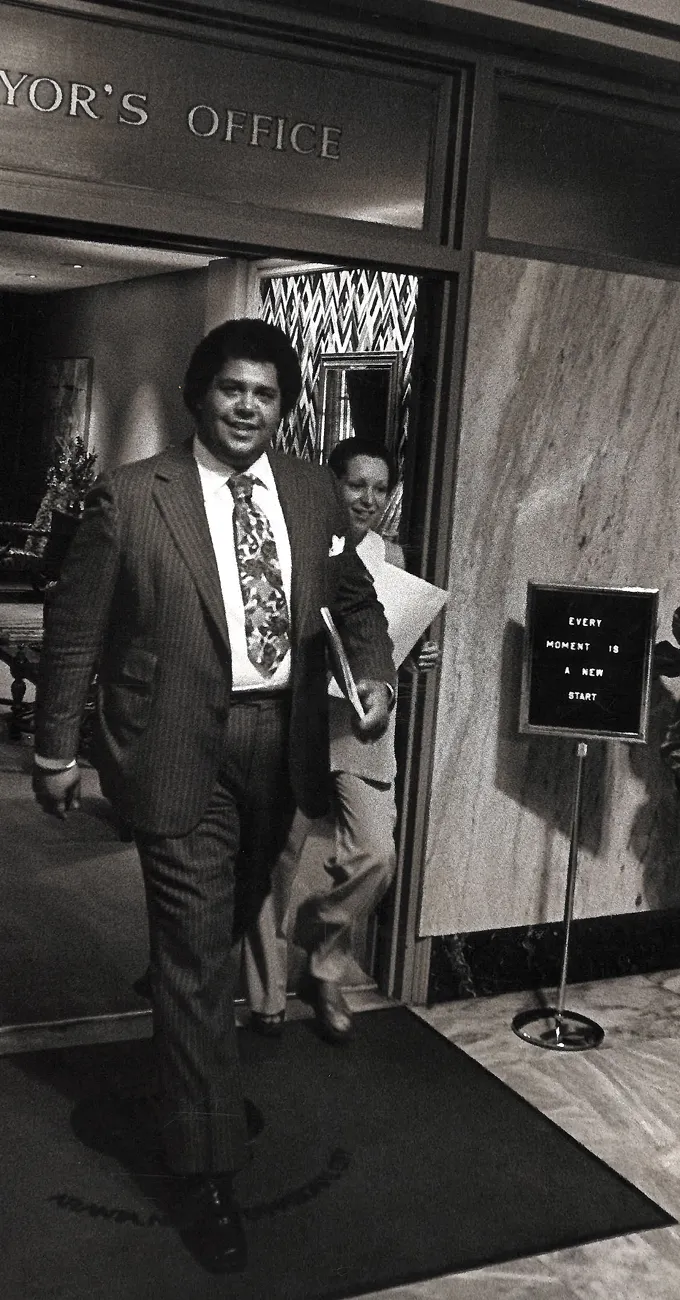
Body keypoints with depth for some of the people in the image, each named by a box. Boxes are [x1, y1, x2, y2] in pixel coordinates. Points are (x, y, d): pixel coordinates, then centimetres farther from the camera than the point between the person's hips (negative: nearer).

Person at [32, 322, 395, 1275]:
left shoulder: (314, 494, 4)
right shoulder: (131, 497, -8)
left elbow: (354, 600, 13)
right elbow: (74, 628, -4)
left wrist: (374, 675, -7)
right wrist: (54, 749, -2)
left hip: (282, 741, 5)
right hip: (182, 750, -5)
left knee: (231, 926, 23)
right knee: (194, 955, -1)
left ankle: (202, 1069, 49)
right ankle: (207, 1169, 12)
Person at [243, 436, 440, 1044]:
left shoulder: (391, 556, 10)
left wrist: (420, 655, -5)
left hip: (364, 725, 3)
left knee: (376, 856, -6)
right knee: (276, 858, 6)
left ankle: (326, 971, 20)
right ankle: (267, 989, 25)